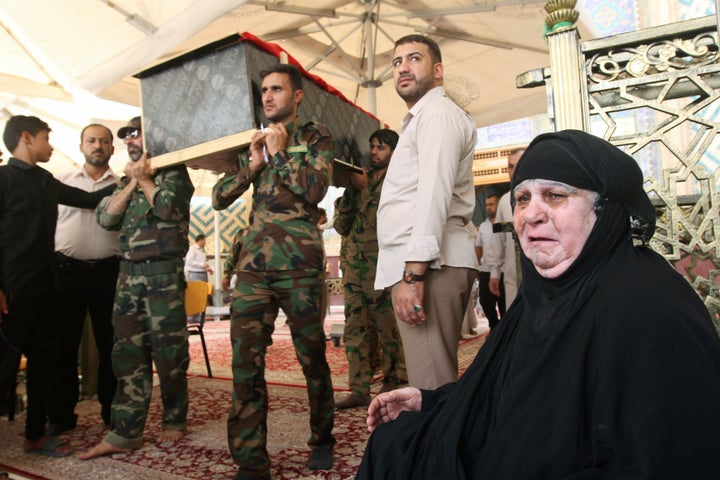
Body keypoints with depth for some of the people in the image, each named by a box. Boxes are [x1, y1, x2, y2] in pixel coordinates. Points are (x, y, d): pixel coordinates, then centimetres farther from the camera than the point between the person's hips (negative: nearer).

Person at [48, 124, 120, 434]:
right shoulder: (61, 183, 10)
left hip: (107, 271, -1)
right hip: (67, 269, 1)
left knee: (110, 344, 7)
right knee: (64, 344, 7)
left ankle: (113, 410, 19)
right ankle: (61, 415, 19)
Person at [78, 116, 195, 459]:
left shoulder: (173, 171, 3)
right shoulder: (127, 180, 21)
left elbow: (168, 207, -17)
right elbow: (105, 217, 7)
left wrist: (144, 178, -2)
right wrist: (133, 181, -1)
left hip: (164, 273, -6)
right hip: (128, 274, 6)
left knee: (168, 351, 1)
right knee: (128, 353, 4)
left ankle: (174, 420, 16)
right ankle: (124, 432, 8)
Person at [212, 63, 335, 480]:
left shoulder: (316, 137, 8)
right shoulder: (257, 141, 20)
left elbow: (315, 189, -10)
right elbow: (219, 198, 13)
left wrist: (280, 153, -4)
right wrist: (253, 164, 1)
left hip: (298, 264, -4)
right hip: (253, 263, 4)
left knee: (312, 356, 5)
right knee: (245, 359, -2)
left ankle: (322, 440, 26)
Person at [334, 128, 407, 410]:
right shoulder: (360, 181, 19)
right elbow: (341, 226, 14)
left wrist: (365, 188, -10)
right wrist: (349, 191, 2)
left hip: (383, 263, -6)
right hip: (354, 263, 6)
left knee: (388, 327, -2)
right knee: (355, 328, 5)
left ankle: (392, 389, 11)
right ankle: (359, 390, 12)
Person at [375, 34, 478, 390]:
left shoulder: (437, 113, -4)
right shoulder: (421, 118, 28)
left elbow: (434, 194, -19)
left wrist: (414, 272, -25)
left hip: (428, 265, -10)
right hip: (420, 264, 10)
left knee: (431, 386, -9)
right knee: (437, 380, 13)